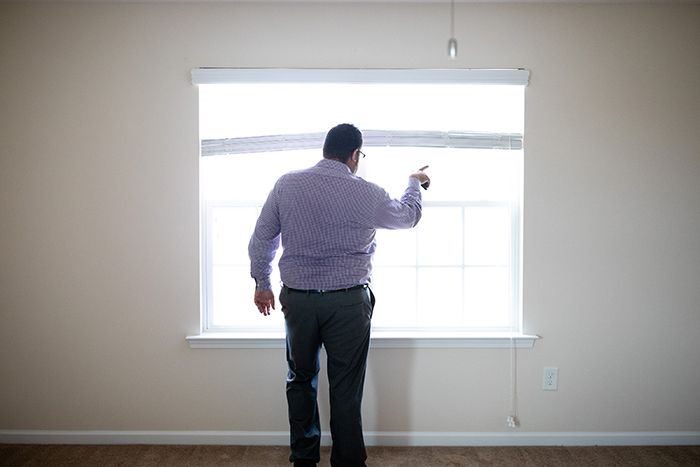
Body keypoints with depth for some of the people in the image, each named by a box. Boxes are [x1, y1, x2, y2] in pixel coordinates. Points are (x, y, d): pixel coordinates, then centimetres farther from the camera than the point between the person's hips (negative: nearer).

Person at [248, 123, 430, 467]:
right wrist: (414, 183, 32)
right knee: (346, 388, 7)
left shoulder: (286, 185, -3)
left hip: (297, 299, 3)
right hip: (348, 302, -2)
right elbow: (409, 216, 11)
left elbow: (260, 240, 4)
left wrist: (261, 284, 19)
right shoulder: (367, 194, -8)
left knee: (300, 380, 18)